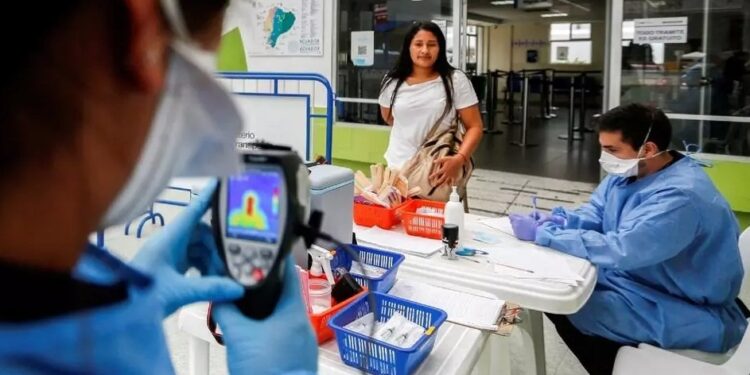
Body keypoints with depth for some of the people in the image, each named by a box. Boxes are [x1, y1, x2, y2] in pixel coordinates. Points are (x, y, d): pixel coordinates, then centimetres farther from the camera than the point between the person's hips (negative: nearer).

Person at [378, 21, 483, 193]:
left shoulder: (456, 81, -6)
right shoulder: (393, 82, 2)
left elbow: (474, 127, -8)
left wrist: (459, 159, -23)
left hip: (439, 170, -2)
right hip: (398, 168, 3)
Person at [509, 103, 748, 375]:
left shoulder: (680, 197, -32)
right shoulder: (628, 171, -3)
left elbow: (618, 250, -39)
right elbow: (595, 212, 7)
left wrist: (541, 233, -33)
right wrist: (559, 220, -15)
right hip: (635, 277, 9)